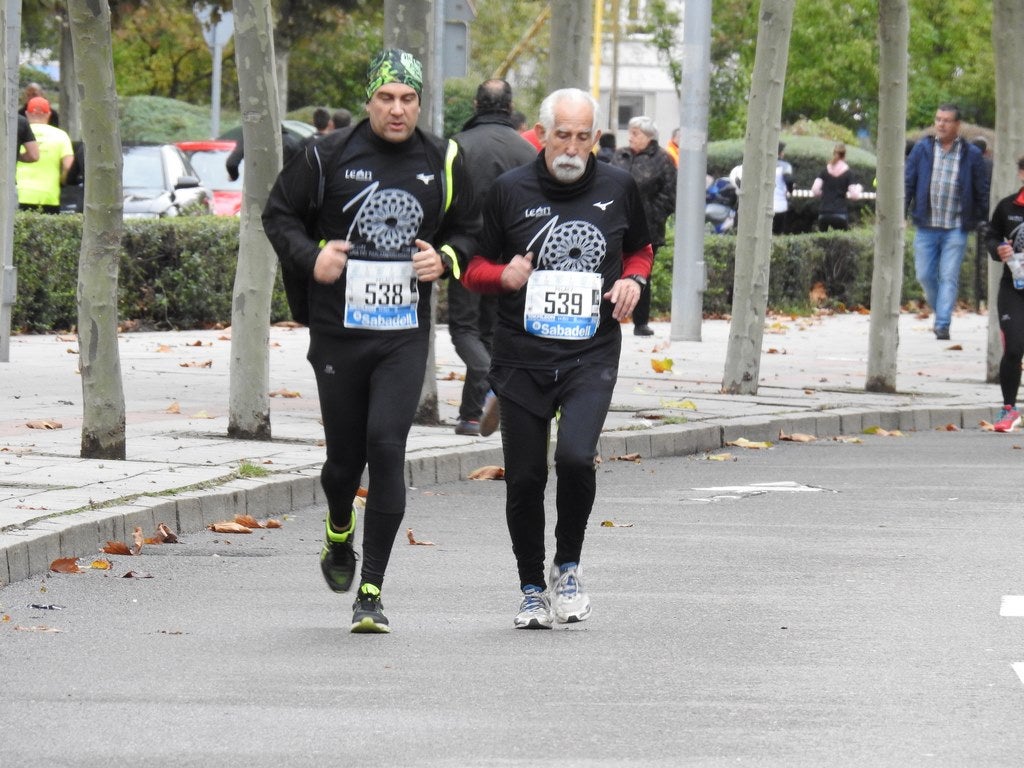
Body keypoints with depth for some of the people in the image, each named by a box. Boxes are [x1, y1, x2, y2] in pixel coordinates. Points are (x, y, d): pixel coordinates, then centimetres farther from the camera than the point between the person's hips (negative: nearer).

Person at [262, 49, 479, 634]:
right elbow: (279, 213, 8)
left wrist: (446, 259, -4)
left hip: (406, 334, 0)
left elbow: (469, 229, 17)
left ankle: (372, 591, -8)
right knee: (345, 454, 7)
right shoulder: (330, 156, -2)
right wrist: (309, 258, -10)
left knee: (387, 446, -14)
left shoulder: (443, 162, 4)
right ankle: (339, 534, 44)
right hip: (339, 332, 0)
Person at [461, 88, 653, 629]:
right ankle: (532, 589, 23)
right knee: (524, 479, 3)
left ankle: (568, 566, 2)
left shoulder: (617, 188, 4)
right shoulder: (510, 192, 0)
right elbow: (473, 268, 9)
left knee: (575, 456, -22)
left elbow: (640, 249, 22)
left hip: (591, 356, -1)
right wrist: (503, 275, -12)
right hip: (521, 358, 1)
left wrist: (632, 279, 1)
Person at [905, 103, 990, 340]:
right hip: (926, 226, 2)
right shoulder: (922, 149, 5)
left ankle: (943, 324, -4)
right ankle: (940, 310, 28)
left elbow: (982, 192, 7)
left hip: (956, 229, -2)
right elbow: (908, 183, 6)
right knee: (925, 275, 5)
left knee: (949, 276, -6)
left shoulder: (971, 155, 2)